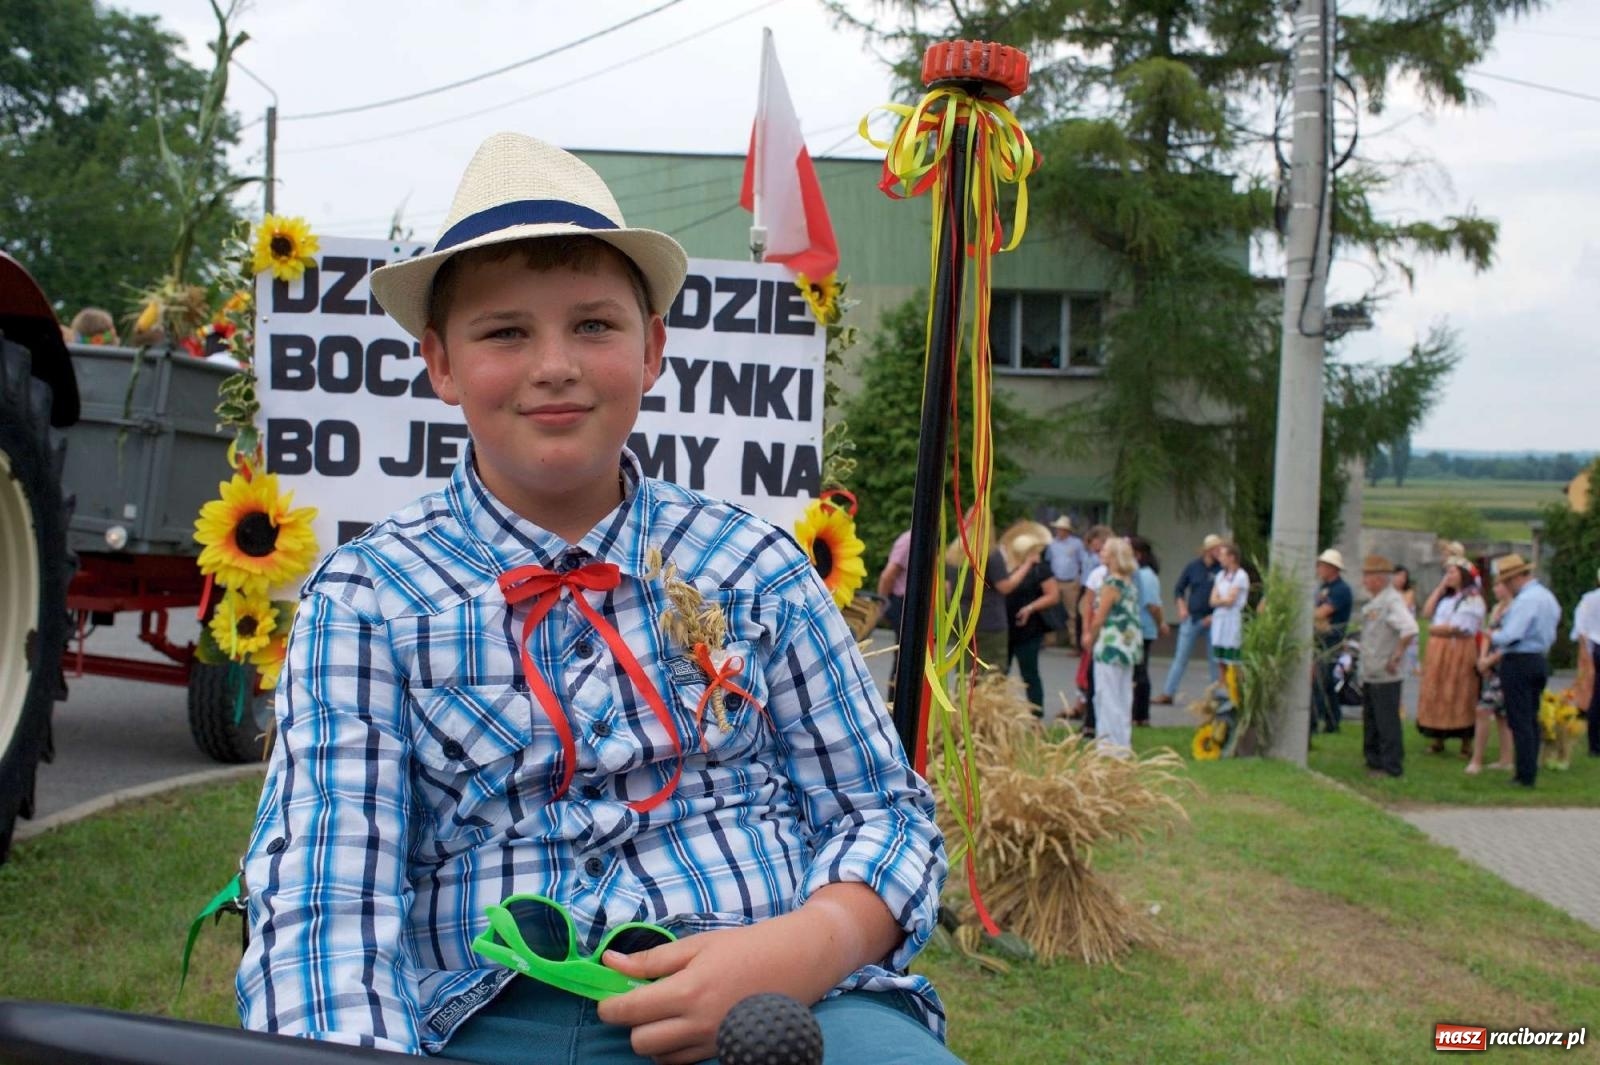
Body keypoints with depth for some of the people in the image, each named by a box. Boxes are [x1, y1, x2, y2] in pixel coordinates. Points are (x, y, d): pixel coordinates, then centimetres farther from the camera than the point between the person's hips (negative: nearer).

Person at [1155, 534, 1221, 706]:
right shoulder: (1193, 566, 1)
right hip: (1192, 618, 2)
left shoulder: (1222, 569, -6)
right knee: (1180, 657, 4)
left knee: (1215, 659, 6)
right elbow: (1179, 589, 12)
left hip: (1213, 620, -2)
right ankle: (1168, 693, 8)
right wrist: (1182, 608, 2)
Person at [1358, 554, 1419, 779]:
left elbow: (1409, 630, -29)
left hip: (1386, 676, -10)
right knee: (1371, 721, 16)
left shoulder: (1392, 600, -16)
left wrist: (1397, 656, -22)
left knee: (1387, 721, -3)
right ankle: (1374, 762, 26)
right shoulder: (1373, 602, 14)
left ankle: (1391, 766, 4)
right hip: (1370, 674, 10)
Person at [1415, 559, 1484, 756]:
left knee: (1460, 697, -5)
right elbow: (1427, 613, 7)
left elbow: (1458, 627, -14)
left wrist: (1434, 629, -1)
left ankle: (1466, 743, 1)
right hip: (1437, 652, 7)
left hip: (1459, 651, -7)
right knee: (1436, 695, 6)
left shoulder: (1472, 599, -7)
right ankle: (1438, 739, 12)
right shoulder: (1445, 597, 18)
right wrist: (1440, 588, 6)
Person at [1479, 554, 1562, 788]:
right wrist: (1497, 655, 18)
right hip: (1540, 661, 9)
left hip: (1519, 664, -9)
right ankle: (1531, 772, 16)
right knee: (1532, 719, 13)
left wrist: (1491, 638, -2)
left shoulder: (1525, 600, -18)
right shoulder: (1547, 597, 13)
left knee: (1519, 721, -5)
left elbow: (1510, 635, -23)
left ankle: (1525, 776, -3)